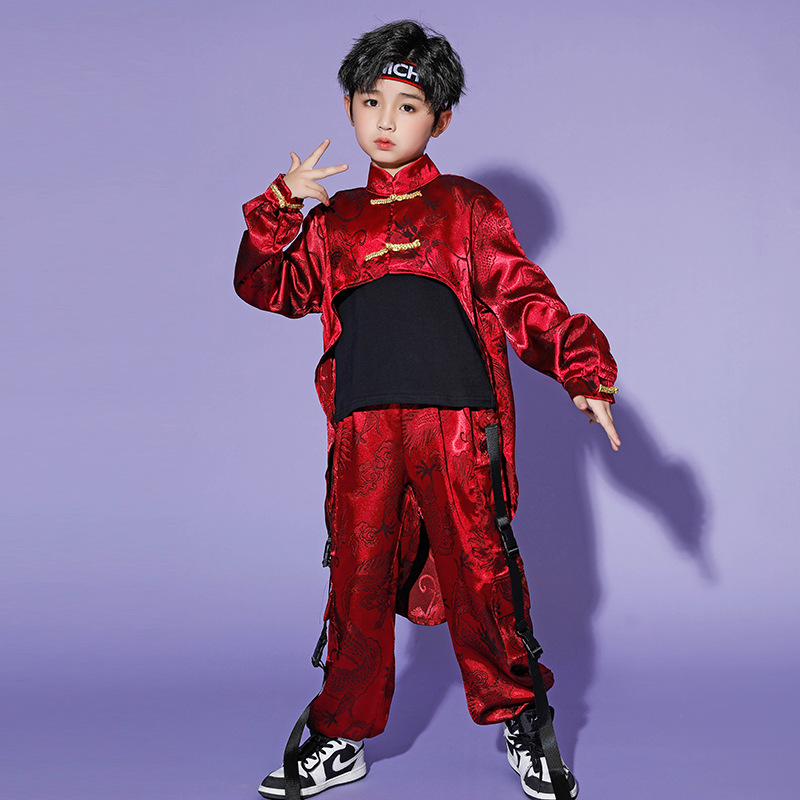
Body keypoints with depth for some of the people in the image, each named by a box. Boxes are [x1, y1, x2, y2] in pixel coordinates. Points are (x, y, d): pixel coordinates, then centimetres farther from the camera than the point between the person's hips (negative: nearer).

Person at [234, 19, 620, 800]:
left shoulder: (468, 208, 12)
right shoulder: (332, 219, 21)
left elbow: (525, 301, 6)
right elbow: (268, 287, 13)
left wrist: (585, 375, -6)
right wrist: (281, 206, 1)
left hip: (457, 422, -2)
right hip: (364, 429, 3)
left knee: (477, 574, 2)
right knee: (358, 581, 6)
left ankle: (517, 718, 23)